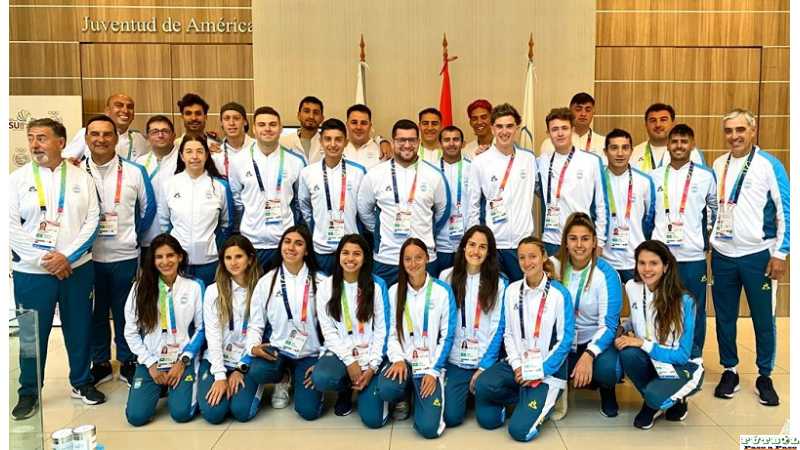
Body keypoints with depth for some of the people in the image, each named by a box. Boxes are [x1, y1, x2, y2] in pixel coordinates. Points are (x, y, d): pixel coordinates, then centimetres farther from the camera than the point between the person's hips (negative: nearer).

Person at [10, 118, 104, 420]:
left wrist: (67, 256, -13)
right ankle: (29, 392, 25)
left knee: (79, 328, 11)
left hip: (77, 268, 1)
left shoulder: (81, 177, 3)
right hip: (32, 272, -1)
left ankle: (81, 382, 29)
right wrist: (45, 259, -13)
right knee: (32, 334, 8)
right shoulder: (17, 179, 0)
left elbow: (92, 220, -2)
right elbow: (11, 227, -6)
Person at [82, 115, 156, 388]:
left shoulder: (134, 171, -2)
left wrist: (133, 235, 8)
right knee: (95, 311, 12)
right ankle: (100, 363, 27)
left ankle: (128, 362, 24)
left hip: (125, 255, -1)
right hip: (87, 255, 1)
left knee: (124, 311, 10)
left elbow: (148, 207, 7)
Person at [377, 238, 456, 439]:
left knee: (428, 428, -18)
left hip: (431, 365, -2)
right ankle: (404, 398, 6)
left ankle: (419, 396, 17)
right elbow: (391, 332, 6)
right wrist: (397, 359, -12)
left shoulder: (443, 291, -4)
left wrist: (433, 371, -9)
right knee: (386, 389, -33)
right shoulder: (394, 291, 4)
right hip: (403, 361, 2)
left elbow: (447, 336, -3)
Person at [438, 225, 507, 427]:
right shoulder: (447, 276, 1)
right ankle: (465, 391, 23)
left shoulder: (498, 282, -3)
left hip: (486, 360, -1)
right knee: (451, 417, -9)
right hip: (455, 359, 1)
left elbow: (498, 327, -3)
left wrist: (485, 366, -9)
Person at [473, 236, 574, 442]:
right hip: (517, 364, 4)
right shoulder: (512, 290, 4)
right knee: (484, 385, -27)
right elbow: (508, 334, 6)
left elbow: (565, 340, -9)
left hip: (548, 370, -4)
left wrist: (538, 372, -13)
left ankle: (541, 401, 13)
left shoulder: (560, 294, -9)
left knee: (520, 430, -19)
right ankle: (527, 396, 3)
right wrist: (517, 366, -9)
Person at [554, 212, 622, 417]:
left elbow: (608, 325, -16)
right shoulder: (554, 265, -6)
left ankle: (607, 392, 5)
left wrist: (588, 355, -32)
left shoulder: (606, 274, -14)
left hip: (597, 340, -2)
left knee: (607, 370, -33)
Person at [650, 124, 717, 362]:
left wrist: (709, 237, 9)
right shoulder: (654, 176, 6)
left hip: (693, 255, -1)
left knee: (694, 309, 6)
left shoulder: (705, 176, 3)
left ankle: (695, 358, 20)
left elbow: (715, 210, 14)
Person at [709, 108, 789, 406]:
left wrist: (780, 253, -9)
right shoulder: (718, 165, 5)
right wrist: (708, 243, 11)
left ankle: (765, 376, 23)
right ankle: (729, 371, 26)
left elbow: (785, 212, -6)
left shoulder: (769, 165, -7)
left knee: (763, 320, 6)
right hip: (722, 256, 4)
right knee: (725, 317, 11)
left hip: (758, 256, -3)